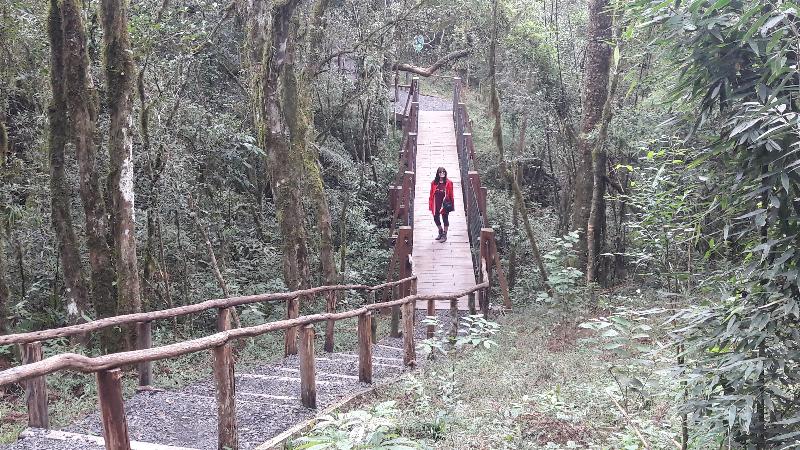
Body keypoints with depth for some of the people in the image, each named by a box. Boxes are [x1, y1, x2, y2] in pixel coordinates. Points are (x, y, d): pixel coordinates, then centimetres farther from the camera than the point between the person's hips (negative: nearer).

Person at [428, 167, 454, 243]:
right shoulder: (434, 183, 4)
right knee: (436, 218, 11)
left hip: (444, 204, -3)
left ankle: (444, 235, 15)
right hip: (436, 204, 3)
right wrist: (430, 205, 4)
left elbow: (451, 195, -2)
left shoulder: (448, 183, -4)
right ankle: (440, 232, 33)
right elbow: (431, 194, 6)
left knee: (445, 218, 4)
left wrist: (451, 204, -3)